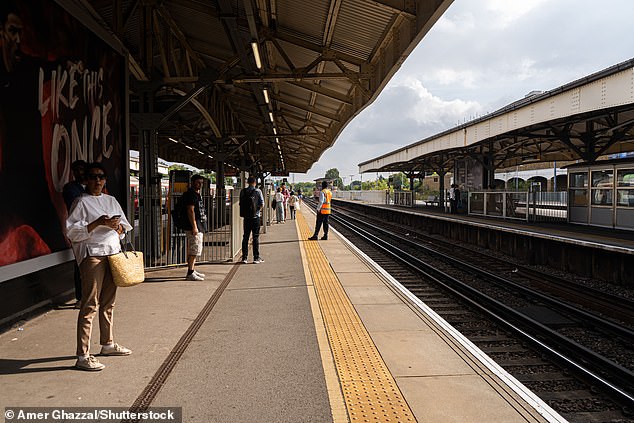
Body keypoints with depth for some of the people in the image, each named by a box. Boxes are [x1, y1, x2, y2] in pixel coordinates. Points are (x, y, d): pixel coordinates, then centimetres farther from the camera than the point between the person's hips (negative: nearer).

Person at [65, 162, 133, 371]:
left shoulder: (111, 201, 17)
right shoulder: (82, 202, -2)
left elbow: (123, 229, 18)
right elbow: (72, 231, -10)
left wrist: (117, 226, -4)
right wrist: (97, 223, -18)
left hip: (113, 252, 7)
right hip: (92, 254, -6)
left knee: (108, 302, 15)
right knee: (90, 304, -9)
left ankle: (107, 344, 28)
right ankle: (83, 356, -5)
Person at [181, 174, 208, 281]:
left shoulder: (197, 194, 19)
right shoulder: (191, 194, -13)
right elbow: (190, 210, -20)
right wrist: (194, 227, -24)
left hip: (198, 227, 11)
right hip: (193, 227, -11)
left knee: (192, 250, 16)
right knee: (194, 250, -11)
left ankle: (192, 271, 24)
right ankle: (190, 273, -9)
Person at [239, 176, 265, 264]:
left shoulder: (243, 191, 2)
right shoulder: (258, 191, -6)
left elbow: (241, 204, 5)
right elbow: (262, 204, -9)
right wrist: (258, 211, 7)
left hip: (246, 217, 3)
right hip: (255, 217, -3)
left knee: (245, 237, 9)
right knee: (256, 237, 2)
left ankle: (244, 257, 10)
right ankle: (256, 258, 4)